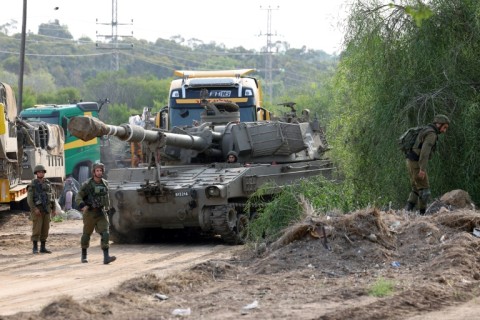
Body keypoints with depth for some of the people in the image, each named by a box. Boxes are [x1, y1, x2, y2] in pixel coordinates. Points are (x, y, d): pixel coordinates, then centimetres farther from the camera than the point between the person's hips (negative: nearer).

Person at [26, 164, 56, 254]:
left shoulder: (48, 184, 9)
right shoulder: (32, 185, -8)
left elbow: (52, 197, 12)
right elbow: (29, 199, -13)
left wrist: (54, 209, 6)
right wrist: (34, 209, -24)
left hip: (46, 210, 5)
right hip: (37, 210, -5)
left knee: (45, 229, 5)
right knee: (37, 229, -8)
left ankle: (43, 248, 10)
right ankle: (35, 248, -2)